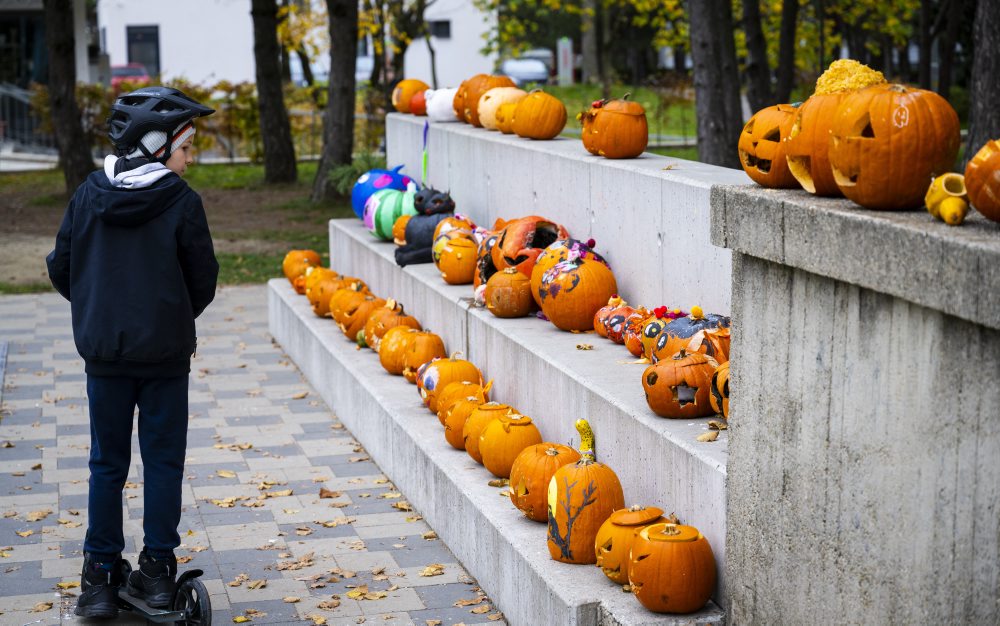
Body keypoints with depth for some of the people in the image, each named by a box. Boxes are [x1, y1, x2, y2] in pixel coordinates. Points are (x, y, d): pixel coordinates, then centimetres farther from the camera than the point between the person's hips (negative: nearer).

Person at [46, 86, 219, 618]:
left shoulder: (88, 195, -2)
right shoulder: (181, 201, -11)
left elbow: (61, 270, 4)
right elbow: (203, 280, -5)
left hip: (103, 353, 3)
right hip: (166, 354, -2)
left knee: (107, 463, 11)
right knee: (163, 460, 9)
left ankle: (100, 575, 14)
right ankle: (158, 570, 14)